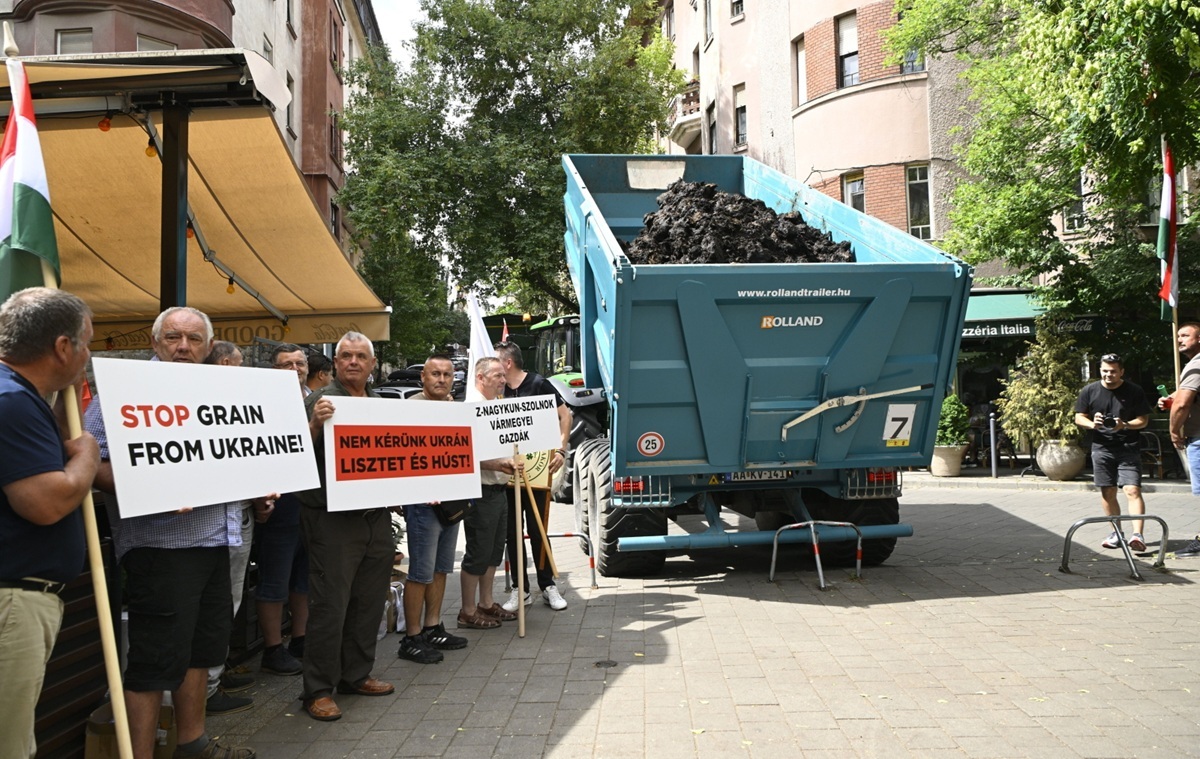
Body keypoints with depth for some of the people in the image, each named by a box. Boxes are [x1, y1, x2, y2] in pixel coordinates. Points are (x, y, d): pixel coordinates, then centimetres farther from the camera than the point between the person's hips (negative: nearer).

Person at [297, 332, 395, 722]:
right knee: (329, 605, -1)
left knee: (369, 602, 15)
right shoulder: (321, 401, -6)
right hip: (333, 518, -6)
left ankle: (356, 674, 30)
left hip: (376, 517, 7)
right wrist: (315, 423, -32)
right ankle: (318, 690, 10)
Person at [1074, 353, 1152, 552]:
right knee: (1107, 493, 7)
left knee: (1133, 490, -14)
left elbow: (1143, 420, 1)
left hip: (1128, 448, -2)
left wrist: (1125, 425, -19)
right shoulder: (1089, 391, 3)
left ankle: (1138, 534, -18)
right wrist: (1092, 424, -14)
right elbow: (1079, 417, 8)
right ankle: (1117, 533, 21)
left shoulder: (1134, 391, -1)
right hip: (1101, 448, 2)